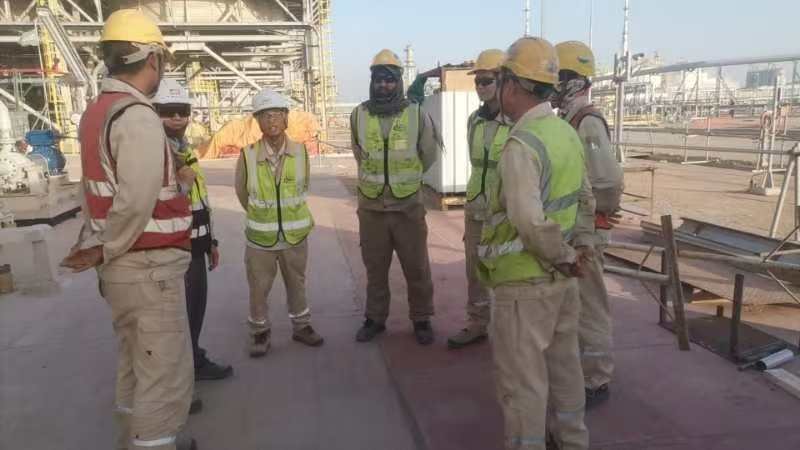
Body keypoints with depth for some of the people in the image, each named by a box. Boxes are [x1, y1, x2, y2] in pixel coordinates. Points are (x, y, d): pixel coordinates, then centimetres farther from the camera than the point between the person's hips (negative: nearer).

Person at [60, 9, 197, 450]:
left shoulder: (95, 112, 10)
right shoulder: (138, 117, -20)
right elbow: (135, 203, -28)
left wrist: (174, 181, 7)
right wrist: (105, 251, -13)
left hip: (121, 268, 10)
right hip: (148, 268, -10)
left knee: (136, 365, 24)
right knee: (166, 377, 0)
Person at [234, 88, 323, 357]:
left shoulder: (301, 152, -8)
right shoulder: (248, 156, -12)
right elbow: (242, 192, 4)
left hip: (296, 235, 1)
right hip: (260, 237, -1)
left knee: (297, 283, 17)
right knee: (258, 287, 10)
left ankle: (301, 326, 36)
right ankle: (260, 332, 29)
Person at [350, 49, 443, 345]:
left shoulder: (417, 115, -6)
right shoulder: (359, 115, -2)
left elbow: (430, 154, 8)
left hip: (408, 205, -1)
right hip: (371, 207, 2)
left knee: (417, 267, 7)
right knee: (375, 268, 13)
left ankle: (421, 320, 24)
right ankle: (375, 319, 29)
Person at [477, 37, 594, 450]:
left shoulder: (521, 144, -21)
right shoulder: (566, 133, 6)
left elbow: (529, 221, -31)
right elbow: (585, 201, 16)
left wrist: (565, 257, -15)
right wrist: (572, 253, 16)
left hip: (525, 281, -9)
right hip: (561, 278, 9)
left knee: (521, 377, 5)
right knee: (562, 363, 22)